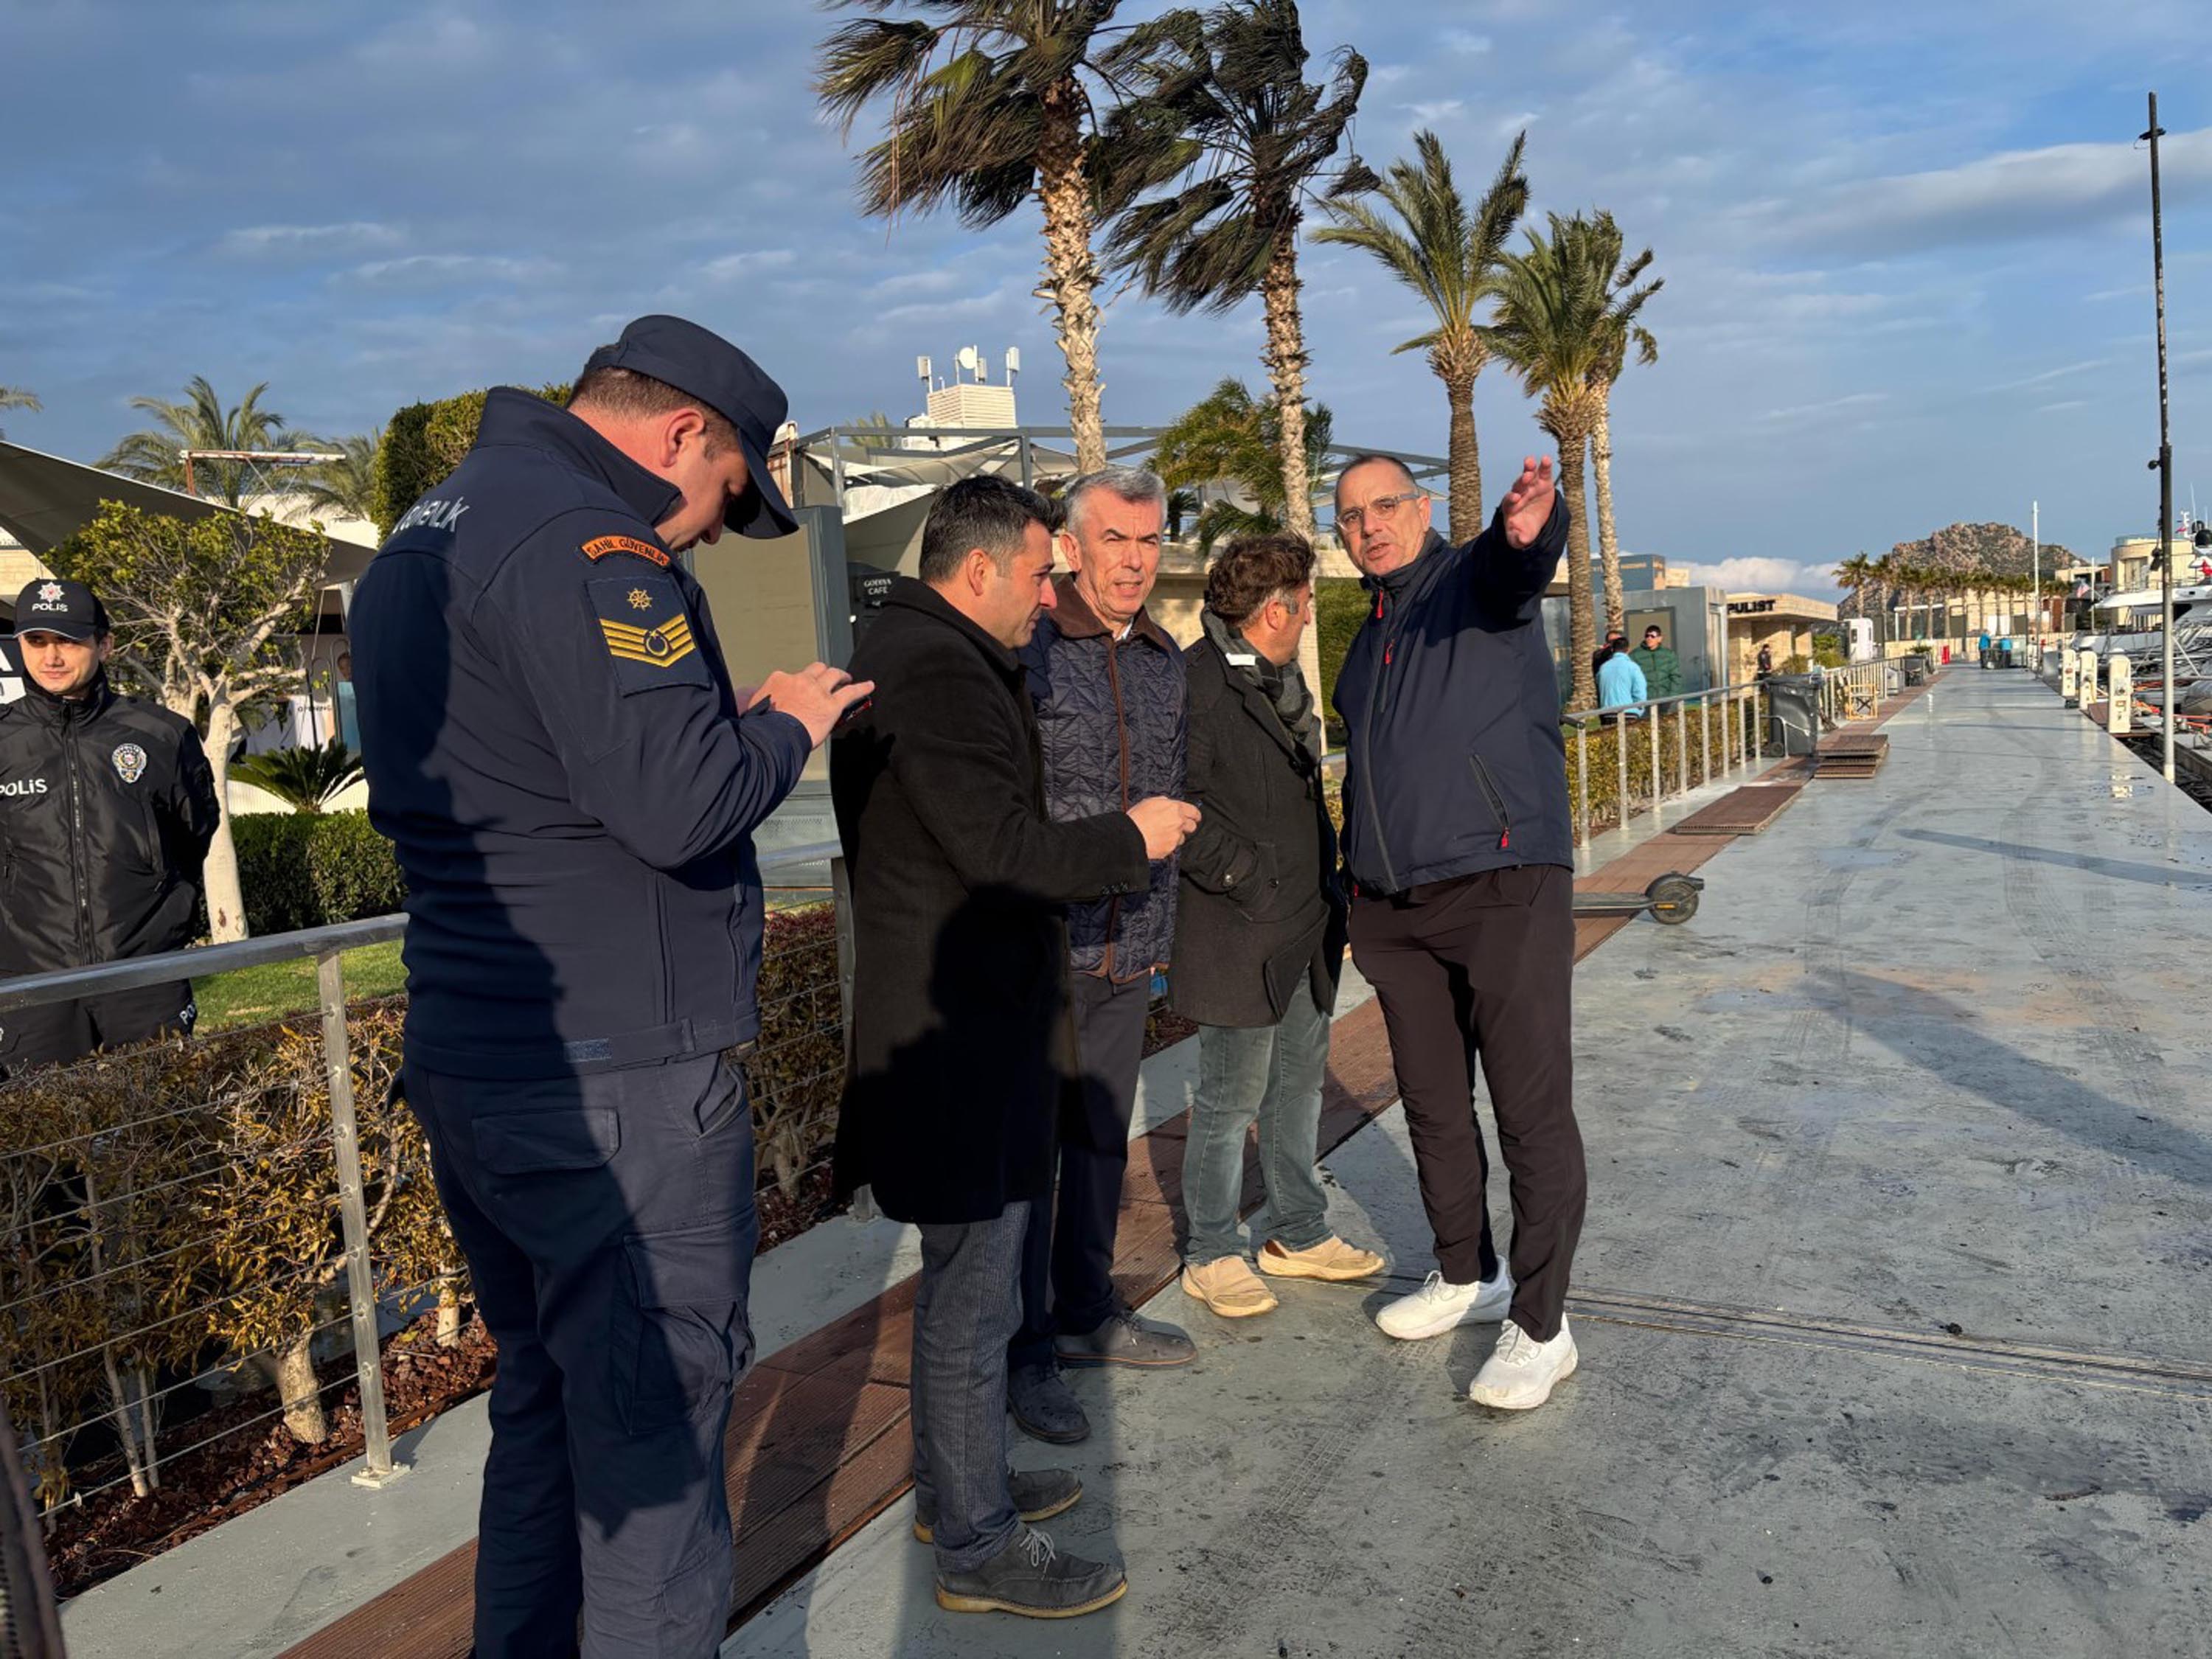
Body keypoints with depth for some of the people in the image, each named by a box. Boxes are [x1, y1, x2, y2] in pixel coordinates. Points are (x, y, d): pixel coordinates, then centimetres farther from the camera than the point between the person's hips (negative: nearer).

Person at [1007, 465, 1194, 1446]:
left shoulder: (1166, 662, 11)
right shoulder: (1021, 649, -10)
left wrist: (1162, 927, 17)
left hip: (1130, 953, 7)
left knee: (1103, 1137, 17)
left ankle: (1086, 1313, 33)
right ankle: (1025, 1349, 15)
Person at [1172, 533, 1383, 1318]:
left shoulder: (1283, 676, 15)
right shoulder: (1196, 682, -16)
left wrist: (1327, 881, 16)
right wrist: (1249, 879, -18)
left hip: (1308, 926, 9)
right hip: (1241, 932, -9)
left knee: (1299, 1081, 17)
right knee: (1232, 1096, 0)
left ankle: (1299, 1233, 31)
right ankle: (1210, 1254, 16)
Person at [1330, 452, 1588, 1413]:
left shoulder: (1478, 577, 0)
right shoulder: (1367, 641, 21)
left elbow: (1518, 572, -26)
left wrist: (1530, 529, -50)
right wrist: (1358, 887, 19)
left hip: (1504, 885, -7)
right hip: (1395, 909, 7)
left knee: (1532, 1109, -4)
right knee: (1432, 1105, 14)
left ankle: (1541, 1325, 6)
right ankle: (1466, 1277, 31)